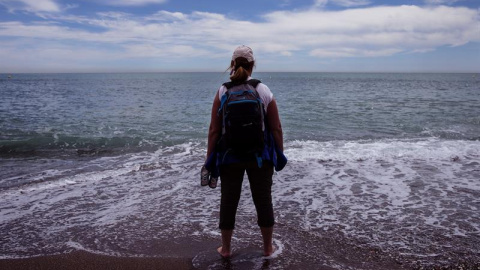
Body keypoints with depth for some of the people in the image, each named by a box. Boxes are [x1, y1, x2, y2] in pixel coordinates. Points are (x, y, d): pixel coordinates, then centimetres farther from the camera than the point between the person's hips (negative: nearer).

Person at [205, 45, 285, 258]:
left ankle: (225, 248, 25)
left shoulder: (222, 92, -6)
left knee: (228, 201, 12)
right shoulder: (264, 91, -5)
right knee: (263, 200, 13)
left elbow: (214, 130, -6)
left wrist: (210, 158, 1)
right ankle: (267, 247, 27)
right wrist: (279, 153, 8)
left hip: (230, 156, 0)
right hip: (260, 155, 0)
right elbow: (276, 128, -4)